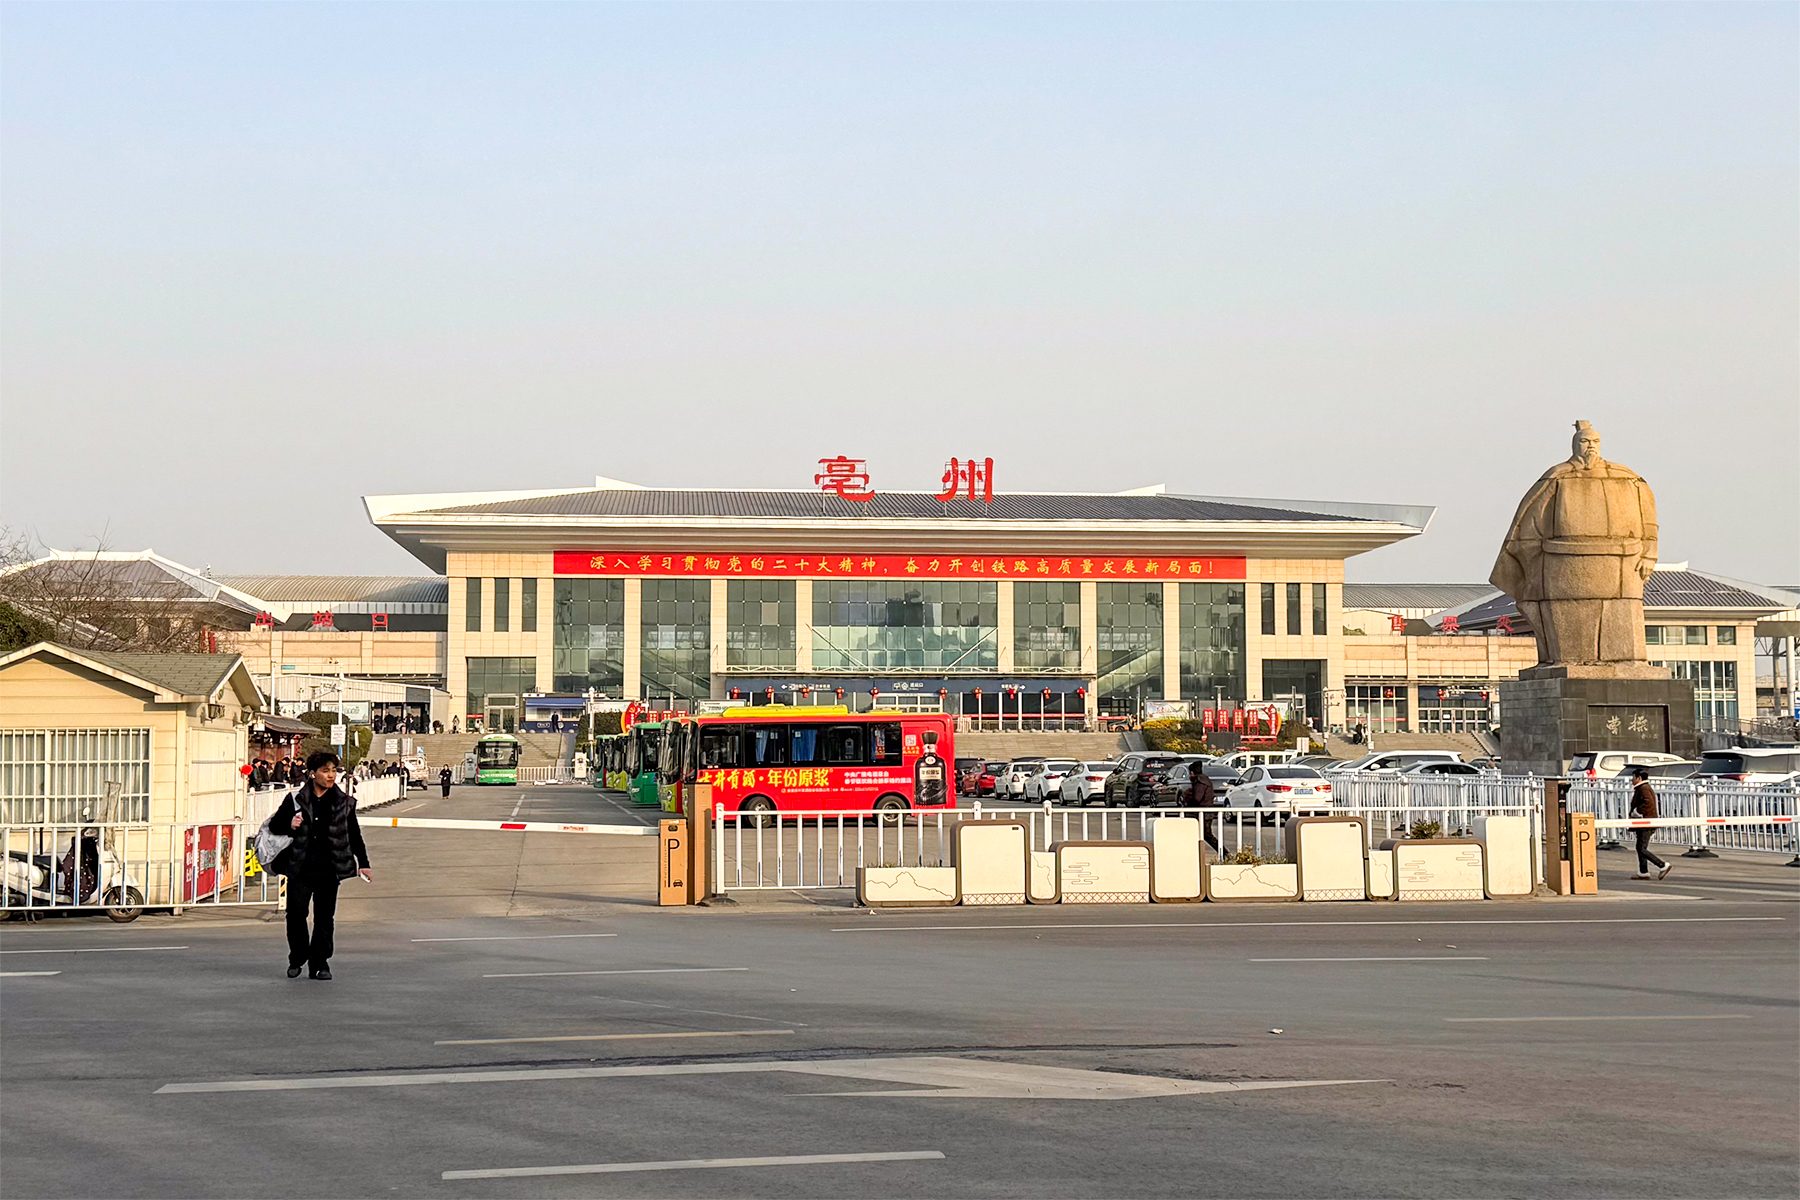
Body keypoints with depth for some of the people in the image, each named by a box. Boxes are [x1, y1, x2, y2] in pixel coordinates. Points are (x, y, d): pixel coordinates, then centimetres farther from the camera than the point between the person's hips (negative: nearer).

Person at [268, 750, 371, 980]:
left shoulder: (344, 804, 6)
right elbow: (274, 825, 9)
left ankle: (319, 963, 13)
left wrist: (363, 863, 8)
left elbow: (354, 836, 13)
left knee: (325, 917, 3)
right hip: (300, 868, -1)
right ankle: (297, 958, 19)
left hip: (329, 869, 1)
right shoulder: (295, 800, 1)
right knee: (296, 913, -1)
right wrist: (289, 825, -12)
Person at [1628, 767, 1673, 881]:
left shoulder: (1644, 788, -15)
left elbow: (1648, 802, -29)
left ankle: (1663, 866, -12)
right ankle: (1643, 872, 20)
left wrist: (1636, 812, -20)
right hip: (1645, 823, 11)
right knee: (1640, 848, 16)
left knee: (1642, 849, -11)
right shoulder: (1646, 787, 18)